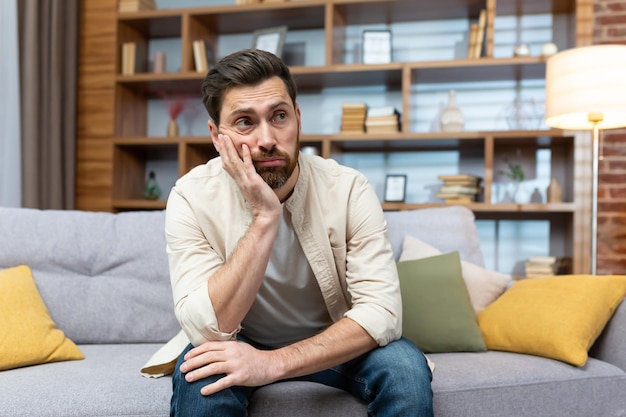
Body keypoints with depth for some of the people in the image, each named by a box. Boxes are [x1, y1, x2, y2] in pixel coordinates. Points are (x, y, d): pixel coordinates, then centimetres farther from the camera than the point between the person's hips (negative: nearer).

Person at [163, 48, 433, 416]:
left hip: (334, 346, 1)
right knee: (199, 372, -31)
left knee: (406, 367, -28)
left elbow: (383, 310, -25)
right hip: (244, 346, 0)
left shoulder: (348, 189, -20)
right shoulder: (192, 197, -19)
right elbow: (208, 330, -27)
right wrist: (265, 217, -36)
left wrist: (275, 362, -35)